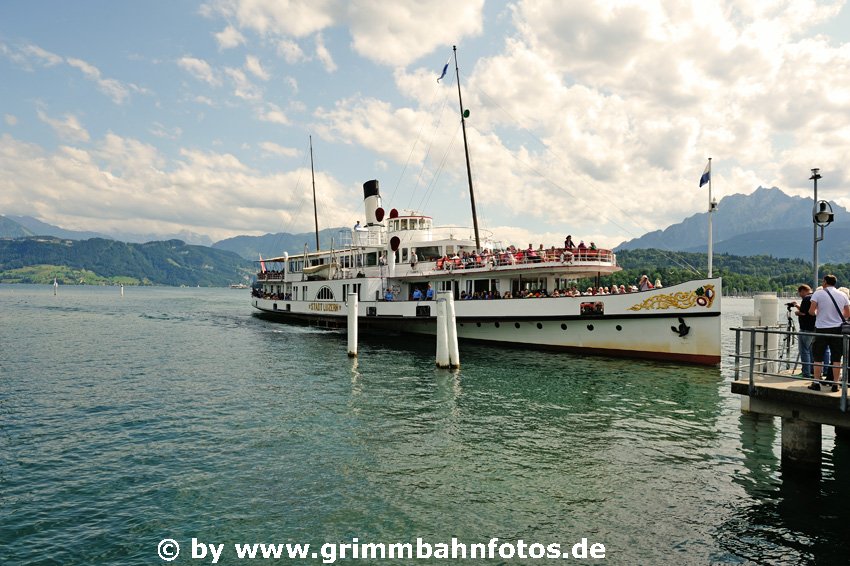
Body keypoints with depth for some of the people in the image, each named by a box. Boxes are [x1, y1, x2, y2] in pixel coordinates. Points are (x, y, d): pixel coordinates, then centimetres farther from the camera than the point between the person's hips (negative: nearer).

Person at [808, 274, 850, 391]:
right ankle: (835, 384, 8)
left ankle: (816, 383, 4)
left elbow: (811, 311, -13)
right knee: (836, 359, 7)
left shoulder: (818, 293, -6)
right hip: (838, 329, 3)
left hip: (821, 329, -3)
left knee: (818, 358, 4)